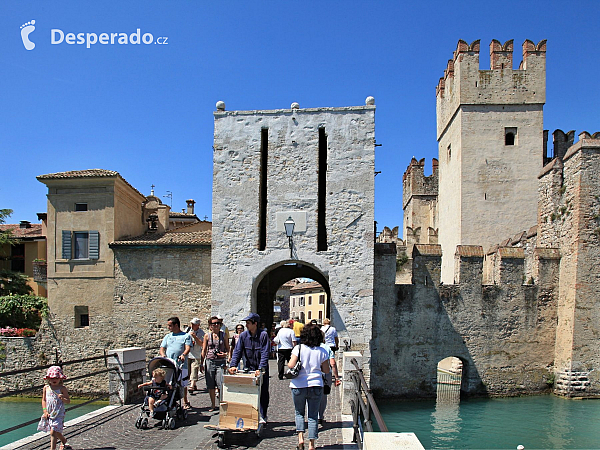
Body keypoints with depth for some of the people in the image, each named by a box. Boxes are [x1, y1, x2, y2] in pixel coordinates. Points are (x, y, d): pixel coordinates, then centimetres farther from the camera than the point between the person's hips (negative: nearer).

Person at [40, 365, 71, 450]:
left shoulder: (62, 389, -6)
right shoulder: (46, 388, 5)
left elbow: (68, 401, -4)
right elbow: (43, 400, 9)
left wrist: (63, 398, -25)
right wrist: (45, 411, -1)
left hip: (58, 413, -5)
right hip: (49, 414, 5)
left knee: (53, 432, -12)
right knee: (56, 432, 16)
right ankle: (64, 441, 43)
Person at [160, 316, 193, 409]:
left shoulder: (186, 336, 5)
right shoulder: (167, 337, 17)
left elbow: (188, 348, -7)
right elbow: (162, 348, 12)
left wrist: (183, 355, -28)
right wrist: (163, 355, -11)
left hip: (181, 365, -3)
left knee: (183, 385, 6)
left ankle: (185, 402, 22)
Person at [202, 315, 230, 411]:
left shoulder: (223, 334, 6)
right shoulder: (207, 335, 6)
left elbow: (228, 349, 11)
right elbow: (204, 350, 8)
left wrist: (225, 354, -10)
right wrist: (202, 363, 4)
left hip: (221, 361, -1)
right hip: (210, 361, 1)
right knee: (210, 385, 6)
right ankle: (213, 405, 20)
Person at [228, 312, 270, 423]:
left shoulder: (263, 335, -15)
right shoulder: (243, 336, -4)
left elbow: (265, 354, -20)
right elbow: (237, 351, -5)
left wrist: (260, 369, -31)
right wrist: (233, 365, -20)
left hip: (261, 369, -3)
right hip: (249, 368, 3)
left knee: (263, 393, 4)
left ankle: (262, 416, 17)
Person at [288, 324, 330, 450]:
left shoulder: (298, 348, -7)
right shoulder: (322, 351, -1)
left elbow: (291, 365, -14)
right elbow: (326, 370, 3)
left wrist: (288, 363, 8)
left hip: (298, 386, -1)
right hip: (316, 386, 1)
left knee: (299, 412, 18)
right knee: (313, 415, 10)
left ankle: (300, 437, 2)